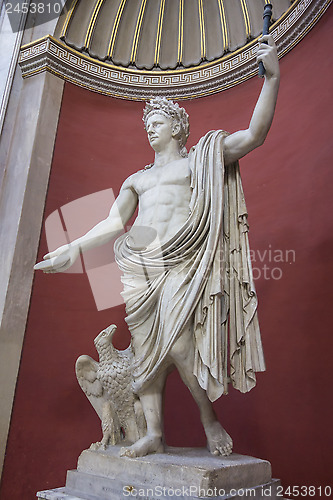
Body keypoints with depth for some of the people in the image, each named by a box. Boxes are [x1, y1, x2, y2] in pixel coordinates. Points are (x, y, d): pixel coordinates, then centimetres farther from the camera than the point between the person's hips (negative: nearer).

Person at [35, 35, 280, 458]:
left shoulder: (201, 158, 16)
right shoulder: (136, 179, 27)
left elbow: (254, 135, 5)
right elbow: (114, 221, 18)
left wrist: (272, 78, -4)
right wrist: (73, 248, 9)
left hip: (183, 261, -4)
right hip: (139, 265, 5)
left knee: (179, 344, -18)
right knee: (146, 347, -1)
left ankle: (210, 418, 4)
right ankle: (154, 434, 8)